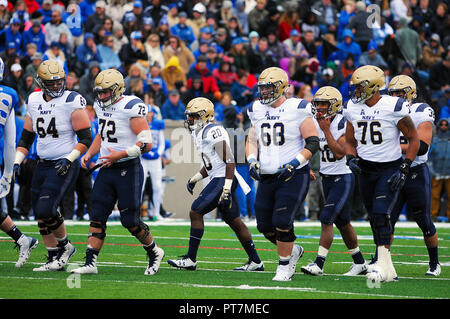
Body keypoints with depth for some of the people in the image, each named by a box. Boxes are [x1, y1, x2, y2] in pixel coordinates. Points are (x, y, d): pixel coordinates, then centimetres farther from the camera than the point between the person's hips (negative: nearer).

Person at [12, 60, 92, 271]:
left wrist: (69, 159, -20)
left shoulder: (71, 102, -11)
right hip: (42, 165, 6)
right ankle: (55, 259, 17)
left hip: (64, 166, -6)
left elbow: (86, 138, -10)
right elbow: (26, 136, 17)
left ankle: (64, 245, 7)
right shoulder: (34, 101, 7)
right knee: (41, 215, 5)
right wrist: (17, 162, 6)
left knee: (45, 209, -17)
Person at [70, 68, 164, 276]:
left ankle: (154, 253, 21)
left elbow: (146, 144, -19)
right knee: (97, 217, 1)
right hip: (107, 170, 7)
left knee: (130, 221, -2)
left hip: (128, 170, -7)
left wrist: (120, 155, -23)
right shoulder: (101, 107, 9)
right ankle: (90, 263, 1)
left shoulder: (131, 107, -16)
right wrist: (89, 154, 11)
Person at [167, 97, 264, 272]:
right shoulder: (201, 133, 17)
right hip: (218, 179, 10)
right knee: (234, 221, 12)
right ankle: (255, 261, 16)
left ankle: (190, 259, -6)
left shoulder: (213, 131, -15)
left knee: (195, 212, -10)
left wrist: (227, 188, -25)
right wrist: (195, 178, 19)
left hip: (223, 179, -10)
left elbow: (229, 160, -20)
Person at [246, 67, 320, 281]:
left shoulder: (297, 109, -9)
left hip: (293, 175, -6)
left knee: (282, 222, -14)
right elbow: (252, 140, 20)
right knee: (265, 225, 6)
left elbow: (313, 142, -8)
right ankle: (292, 250, 31)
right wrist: (252, 161, 2)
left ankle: (284, 266, 4)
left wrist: (294, 164, -18)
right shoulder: (258, 111, 9)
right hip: (267, 177, 6)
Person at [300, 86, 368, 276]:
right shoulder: (315, 124, 4)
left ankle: (319, 264, -15)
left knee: (326, 218, -16)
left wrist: (326, 130, -24)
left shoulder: (343, 124, -17)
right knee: (342, 222, 14)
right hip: (326, 178, 8)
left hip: (343, 178, -8)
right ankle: (359, 263, 27)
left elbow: (340, 153, -25)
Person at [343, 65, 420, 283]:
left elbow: (413, 139, -6)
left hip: (389, 168, -6)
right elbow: (350, 141, 16)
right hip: (365, 170, 6)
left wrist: (404, 169, -12)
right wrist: (351, 158, -5)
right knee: (376, 220, 8)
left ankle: (383, 264, -20)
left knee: (380, 214, -21)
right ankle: (387, 271, 16)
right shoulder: (353, 109, 1)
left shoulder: (393, 108, -15)